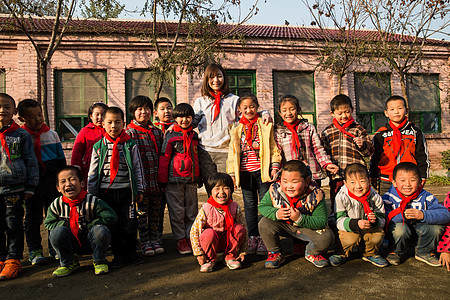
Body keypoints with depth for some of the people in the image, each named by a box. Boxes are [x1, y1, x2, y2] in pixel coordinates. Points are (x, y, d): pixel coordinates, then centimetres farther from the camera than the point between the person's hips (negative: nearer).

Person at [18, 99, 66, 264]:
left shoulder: (51, 134, 6)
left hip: (52, 184, 2)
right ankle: (34, 250, 22)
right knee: (33, 218, 8)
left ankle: (55, 248, 24)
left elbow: (61, 160, 12)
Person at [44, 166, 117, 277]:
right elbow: (48, 223, 4)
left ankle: (99, 262, -3)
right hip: (72, 244, 3)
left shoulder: (92, 201, -18)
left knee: (100, 230, -33)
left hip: (91, 242, -2)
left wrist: (87, 224, -21)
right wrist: (65, 224, -14)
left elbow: (111, 217, -21)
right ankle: (68, 263, 3)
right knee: (57, 232, -25)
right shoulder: (56, 204, -7)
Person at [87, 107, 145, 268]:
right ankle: (118, 255, 23)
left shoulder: (131, 145, 1)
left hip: (126, 190, -1)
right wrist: (91, 193, 6)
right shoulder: (98, 147, 5)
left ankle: (131, 252, 22)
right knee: (111, 225, 8)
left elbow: (138, 168, 4)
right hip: (106, 191, 2)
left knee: (129, 224, 2)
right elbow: (93, 171, 8)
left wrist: (140, 189, 1)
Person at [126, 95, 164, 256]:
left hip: (156, 179, 4)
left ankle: (154, 239, 24)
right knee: (142, 211, 3)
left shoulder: (157, 132, 12)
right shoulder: (130, 132, -3)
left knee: (155, 210, 11)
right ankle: (145, 242, 16)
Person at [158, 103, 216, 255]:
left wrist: (210, 175, 14)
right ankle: (181, 240, 15)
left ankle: (191, 238, 23)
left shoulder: (195, 136, 11)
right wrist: (162, 180, -4)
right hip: (174, 180, -4)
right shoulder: (170, 136, -1)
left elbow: (203, 157, 17)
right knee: (177, 212, 2)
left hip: (191, 180, 4)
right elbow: (164, 158, -2)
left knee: (192, 211, 10)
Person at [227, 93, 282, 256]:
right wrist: (232, 172, 5)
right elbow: (232, 151, 10)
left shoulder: (266, 126, 3)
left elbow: (274, 148, 1)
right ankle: (253, 237, 20)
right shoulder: (236, 129, 10)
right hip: (244, 172, 3)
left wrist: (275, 167, -7)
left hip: (263, 171, -2)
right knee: (249, 205, 10)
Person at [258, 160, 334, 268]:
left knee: (327, 237, -24)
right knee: (264, 224, -23)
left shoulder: (315, 196, -28)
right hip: (284, 226, 1)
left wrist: (300, 219, -38)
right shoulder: (274, 191, -23)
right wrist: (276, 214, -30)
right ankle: (275, 253, 4)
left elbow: (322, 222, -23)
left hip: (307, 227, -1)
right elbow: (262, 207, -8)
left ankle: (312, 253, 13)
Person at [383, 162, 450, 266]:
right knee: (399, 228, -34)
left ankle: (424, 253, 9)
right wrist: (403, 215, -40)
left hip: (419, 229, 3)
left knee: (437, 227, -22)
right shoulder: (389, 197, -15)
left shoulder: (425, 197, -12)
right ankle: (397, 252, 0)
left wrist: (423, 215, -38)